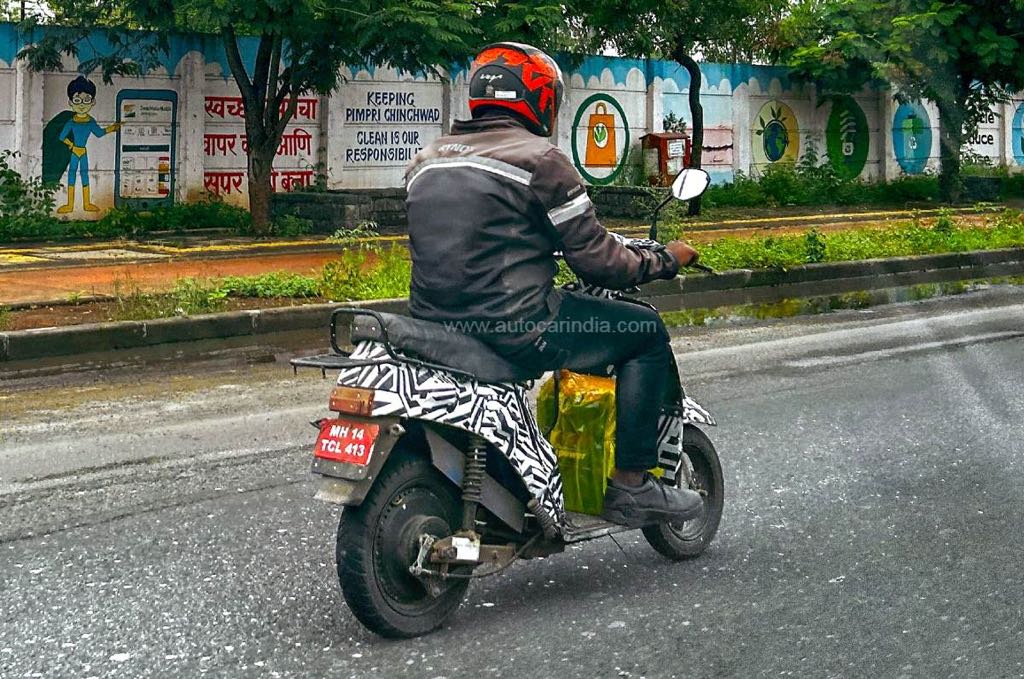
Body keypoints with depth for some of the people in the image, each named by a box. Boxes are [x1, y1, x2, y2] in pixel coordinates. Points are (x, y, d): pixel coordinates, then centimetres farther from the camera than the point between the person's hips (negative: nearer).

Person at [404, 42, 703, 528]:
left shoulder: (425, 162, 13)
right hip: (515, 327, -8)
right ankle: (632, 485, 8)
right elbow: (595, 260, -8)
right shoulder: (539, 159, -8)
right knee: (646, 333, 9)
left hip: (434, 322, 8)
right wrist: (665, 260, 9)